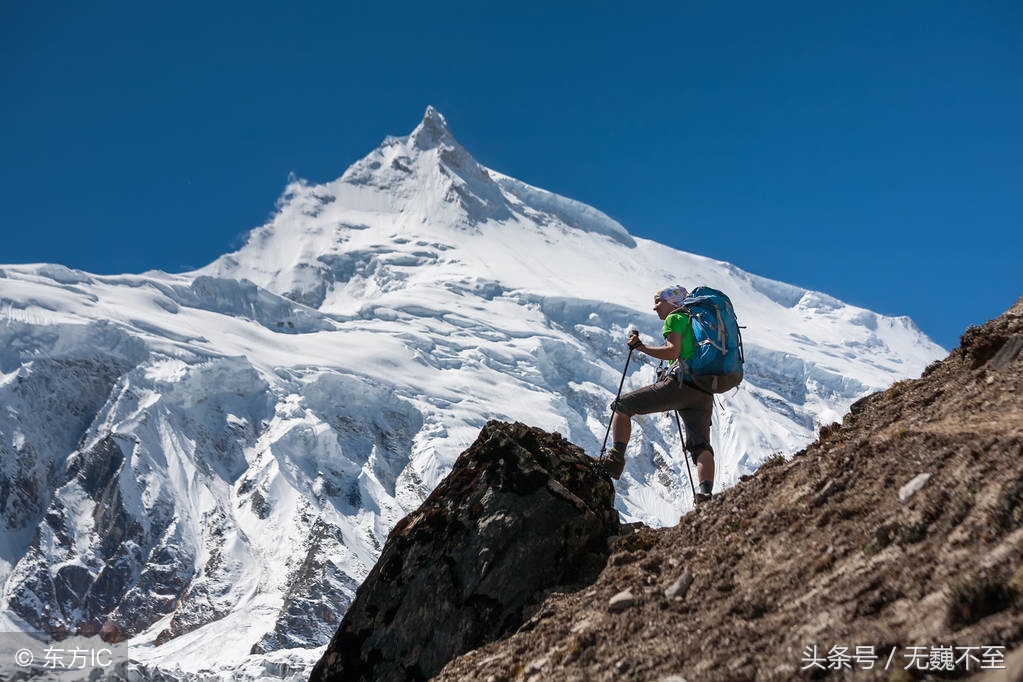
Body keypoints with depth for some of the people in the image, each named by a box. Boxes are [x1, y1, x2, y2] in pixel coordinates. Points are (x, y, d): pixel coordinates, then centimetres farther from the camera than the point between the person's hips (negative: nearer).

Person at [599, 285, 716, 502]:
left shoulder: (674, 318, 8)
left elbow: (673, 351, -9)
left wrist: (641, 347, -3)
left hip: (680, 384, -7)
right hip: (705, 394, 8)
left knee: (622, 406, 4)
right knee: (700, 445, -2)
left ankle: (615, 458, -8)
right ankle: (706, 492, -24)